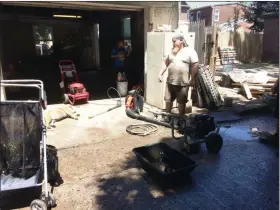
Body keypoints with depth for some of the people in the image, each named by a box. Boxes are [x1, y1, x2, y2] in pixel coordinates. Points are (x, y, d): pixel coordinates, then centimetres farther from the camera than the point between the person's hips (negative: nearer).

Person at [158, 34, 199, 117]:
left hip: (183, 83, -5)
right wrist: (160, 74, 8)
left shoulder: (190, 51, -6)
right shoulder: (172, 51, 12)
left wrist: (192, 79, -15)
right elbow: (166, 63, 16)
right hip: (170, 82, 6)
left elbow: (195, 65, -11)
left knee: (181, 102, 7)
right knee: (168, 99, 15)